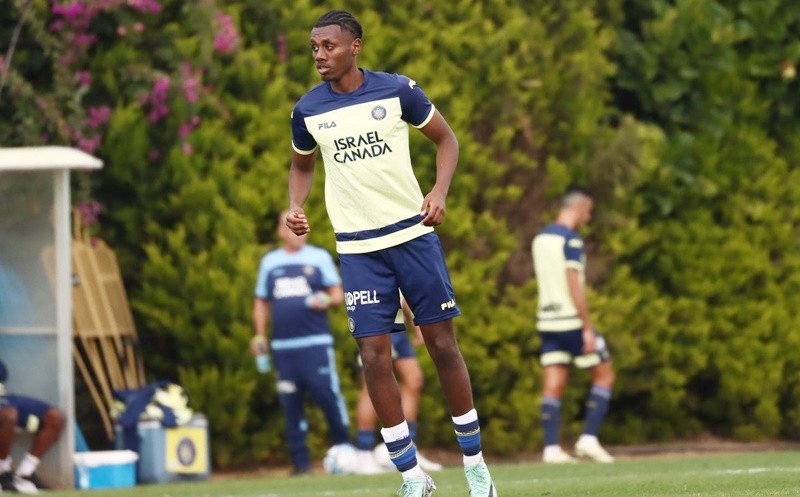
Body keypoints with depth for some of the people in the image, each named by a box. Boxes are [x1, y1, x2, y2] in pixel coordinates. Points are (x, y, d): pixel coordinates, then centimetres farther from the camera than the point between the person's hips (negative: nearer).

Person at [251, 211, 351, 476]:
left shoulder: (319, 257, 7)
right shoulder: (270, 262, 15)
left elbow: (337, 294, 7)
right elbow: (261, 302, 21)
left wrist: (326, 300, -15)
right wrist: (260, 336, 11)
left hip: (316, 343, -3)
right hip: (282, 346, 3)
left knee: (328, 394, -12)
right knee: (291, 405, 1)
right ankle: (300, 461, 6)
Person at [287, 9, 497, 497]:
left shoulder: (397, 90, -6)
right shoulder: (307, 110, 0)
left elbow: (445, 137, 5)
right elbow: (302, 165, 18)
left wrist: (440, 191, -11)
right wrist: (297, 206, -2)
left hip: (413, 234, -1)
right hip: (358, 249, 1)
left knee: (443, 344, 2)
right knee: (374, 355, -6)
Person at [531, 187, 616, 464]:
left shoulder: (540, 239, 13)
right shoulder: (571, 240, -13)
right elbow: (574, 285, -18)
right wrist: (588, 328, -17)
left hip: (547, 320, 7)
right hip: (572, 321, -7)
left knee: (553, 385, 4)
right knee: (604, 375, 5)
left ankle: (551, 448, -4)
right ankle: (589, 438, -4)